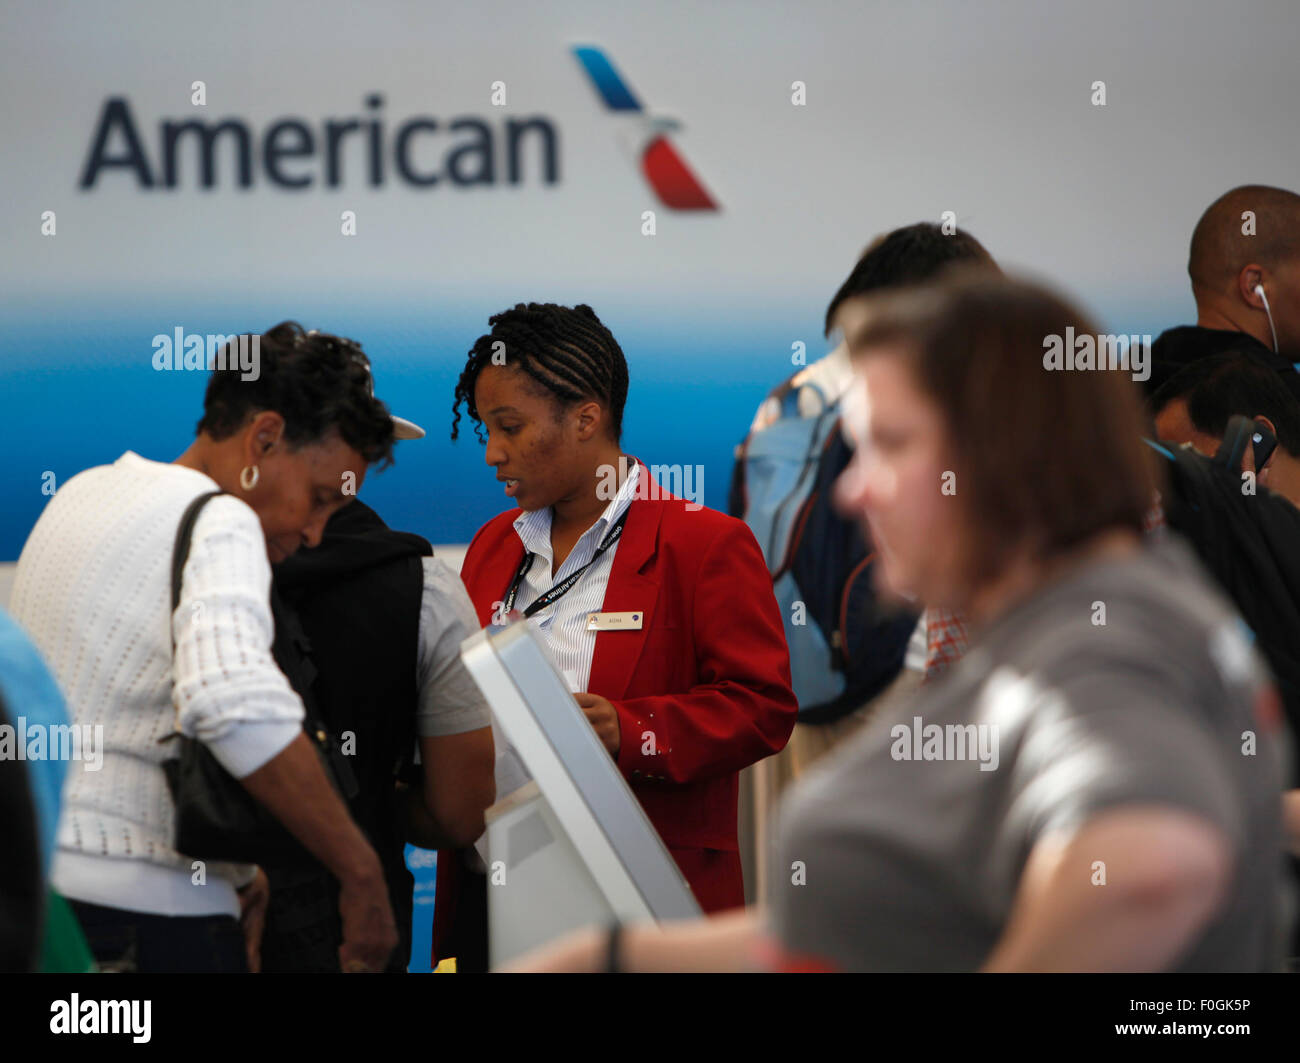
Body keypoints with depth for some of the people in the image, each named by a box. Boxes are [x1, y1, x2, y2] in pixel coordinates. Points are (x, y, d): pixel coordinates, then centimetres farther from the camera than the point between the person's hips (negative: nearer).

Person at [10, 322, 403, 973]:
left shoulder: (83, 491, 17)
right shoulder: (220, 525, -13)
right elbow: (239, 705, -33)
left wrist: (230, 870, 21)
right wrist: (359, 871, -25)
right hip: (145, 909, -9)